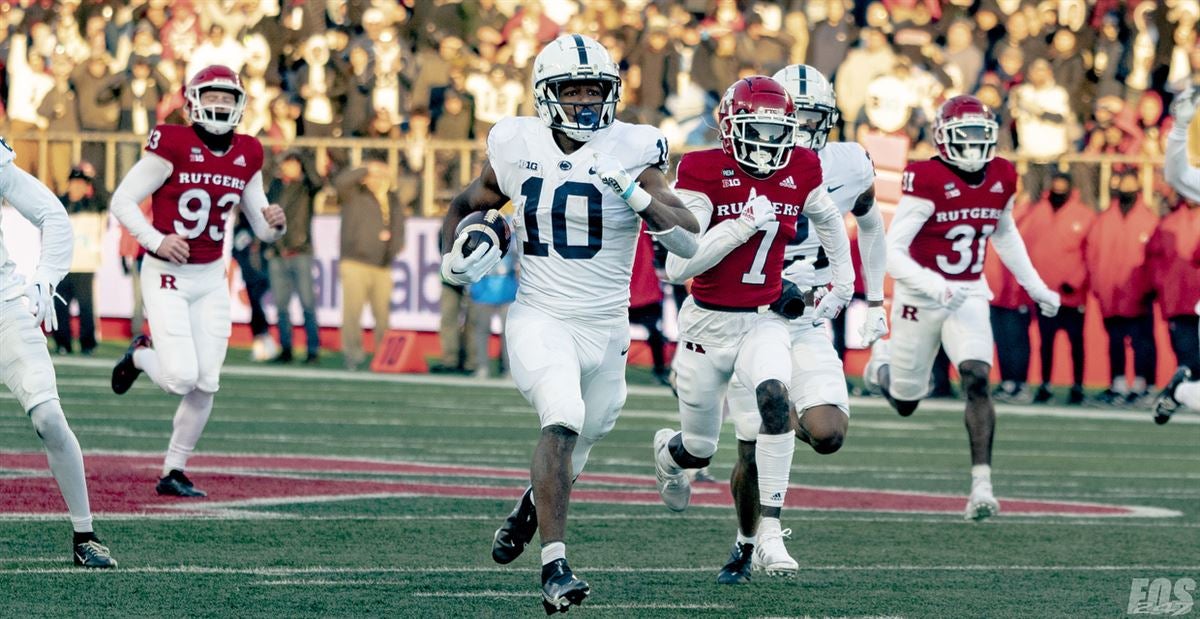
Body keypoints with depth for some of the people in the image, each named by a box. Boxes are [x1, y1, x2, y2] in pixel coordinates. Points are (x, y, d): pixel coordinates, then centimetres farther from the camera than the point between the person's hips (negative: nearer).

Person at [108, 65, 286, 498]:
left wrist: (274, 224, -13)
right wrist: (156, 239, -25)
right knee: (182, 378, -15)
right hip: (167, 277, -5)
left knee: (206, 385, 1)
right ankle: (140, 356, 20)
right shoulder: (173, 146, -13)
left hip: (211, 279, 5)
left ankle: (173, 472, 15)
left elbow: (263, 230, 11)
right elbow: (122, 201, -11)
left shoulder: (247, 156, 5)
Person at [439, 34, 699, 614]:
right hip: (539, 319, -2)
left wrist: (637, 194, -26)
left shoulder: (630, 153, -7)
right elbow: (467, 204, 17)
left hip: (606, 327, 2)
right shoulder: (517, 149, -2)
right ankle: (555, 569, -28)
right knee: (563, 420, -27)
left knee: (578, 442, 18)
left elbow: (689, 242, -12)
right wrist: (454, 257, -3)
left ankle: (532, 504, 53)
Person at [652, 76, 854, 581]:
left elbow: (828, 221, 21)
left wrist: (843, 284, 22)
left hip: (765, 321, 2)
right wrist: (744, 225, -28)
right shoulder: (704, 173, -16)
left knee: (773, 399, -30)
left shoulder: (800, 172, -3)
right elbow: (679, 266, -23)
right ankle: (669, 452, 53)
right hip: (708, 323, -2)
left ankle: (764, 534, -25)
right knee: (700, 449, 12)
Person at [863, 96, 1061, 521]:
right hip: (920, 297, -3)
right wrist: (933, 286, -33)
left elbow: (1005, 235, 20)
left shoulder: (1000, 179, 0)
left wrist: (1036, 288, 19)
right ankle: (884, 361, 47)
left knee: (977, 381, -19)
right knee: (905, 403, 10)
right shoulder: (927, 181, -19)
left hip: (969, 296, 3)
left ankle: (981, 485, -20)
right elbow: (892, 251, -20)